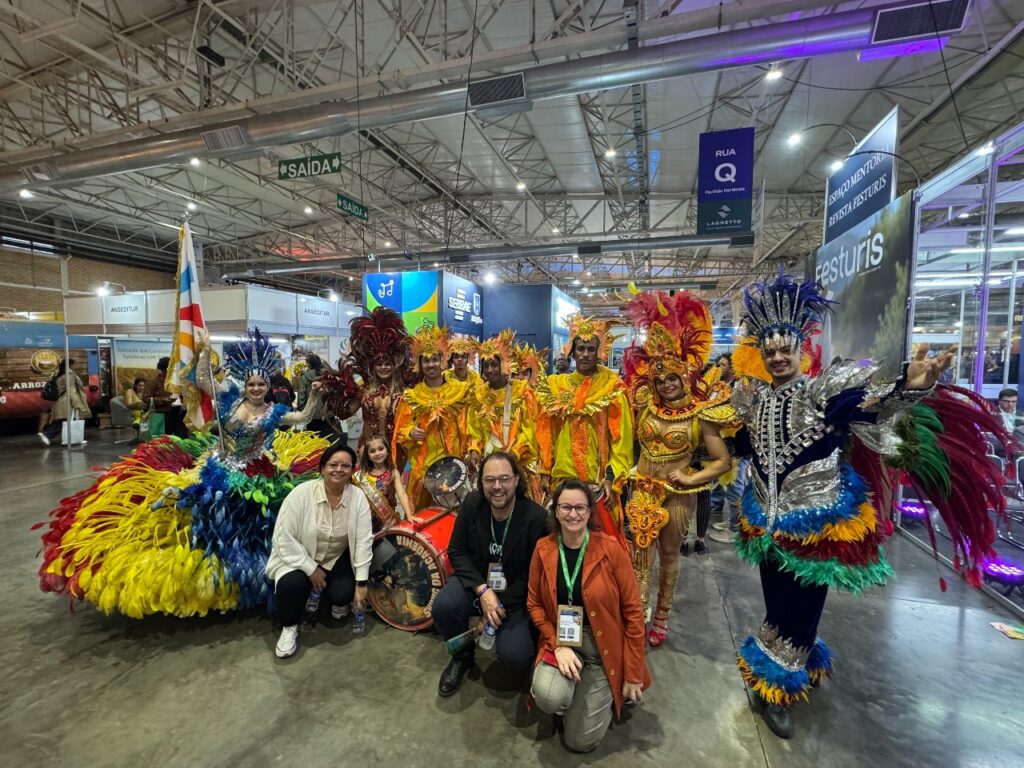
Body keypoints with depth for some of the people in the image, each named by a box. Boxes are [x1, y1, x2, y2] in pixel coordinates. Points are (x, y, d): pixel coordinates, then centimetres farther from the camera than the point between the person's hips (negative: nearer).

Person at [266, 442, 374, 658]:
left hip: (337, 559, 2)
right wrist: (311, 569, -20)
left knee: (343, 594, -21)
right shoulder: (301, 493, -22)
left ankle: (337, 602, 19)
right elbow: (284, 537, -20)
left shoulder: (358, 497, -17)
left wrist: (361, 584, -18)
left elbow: (363, 541, -16)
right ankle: (289, 627, 3)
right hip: (299, 558, -1)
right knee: (291, 583, -29)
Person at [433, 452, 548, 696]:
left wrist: (500, 605, -19)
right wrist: (483, 591, -19)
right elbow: (456, 551, -6)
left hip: (517, 596, -2)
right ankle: (462, 656, 8)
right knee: (443, 606, -25)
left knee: (515, 656, -22)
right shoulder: (472, 504, -11)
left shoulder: (537, 518, -22)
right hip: (477, 582, 3)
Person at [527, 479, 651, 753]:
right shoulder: (544, 549, -9)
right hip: (561, 639, 2)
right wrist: (558, 646, -14)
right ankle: (568, 684, 10)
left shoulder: (611, 549, -18)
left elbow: (632, 611, -11)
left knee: (580, 741, -1)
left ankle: (608, 692, 27)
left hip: (603, 646, -2)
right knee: (549, 698, -27)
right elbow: (534, 604, 0)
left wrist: (633, 675, -6)